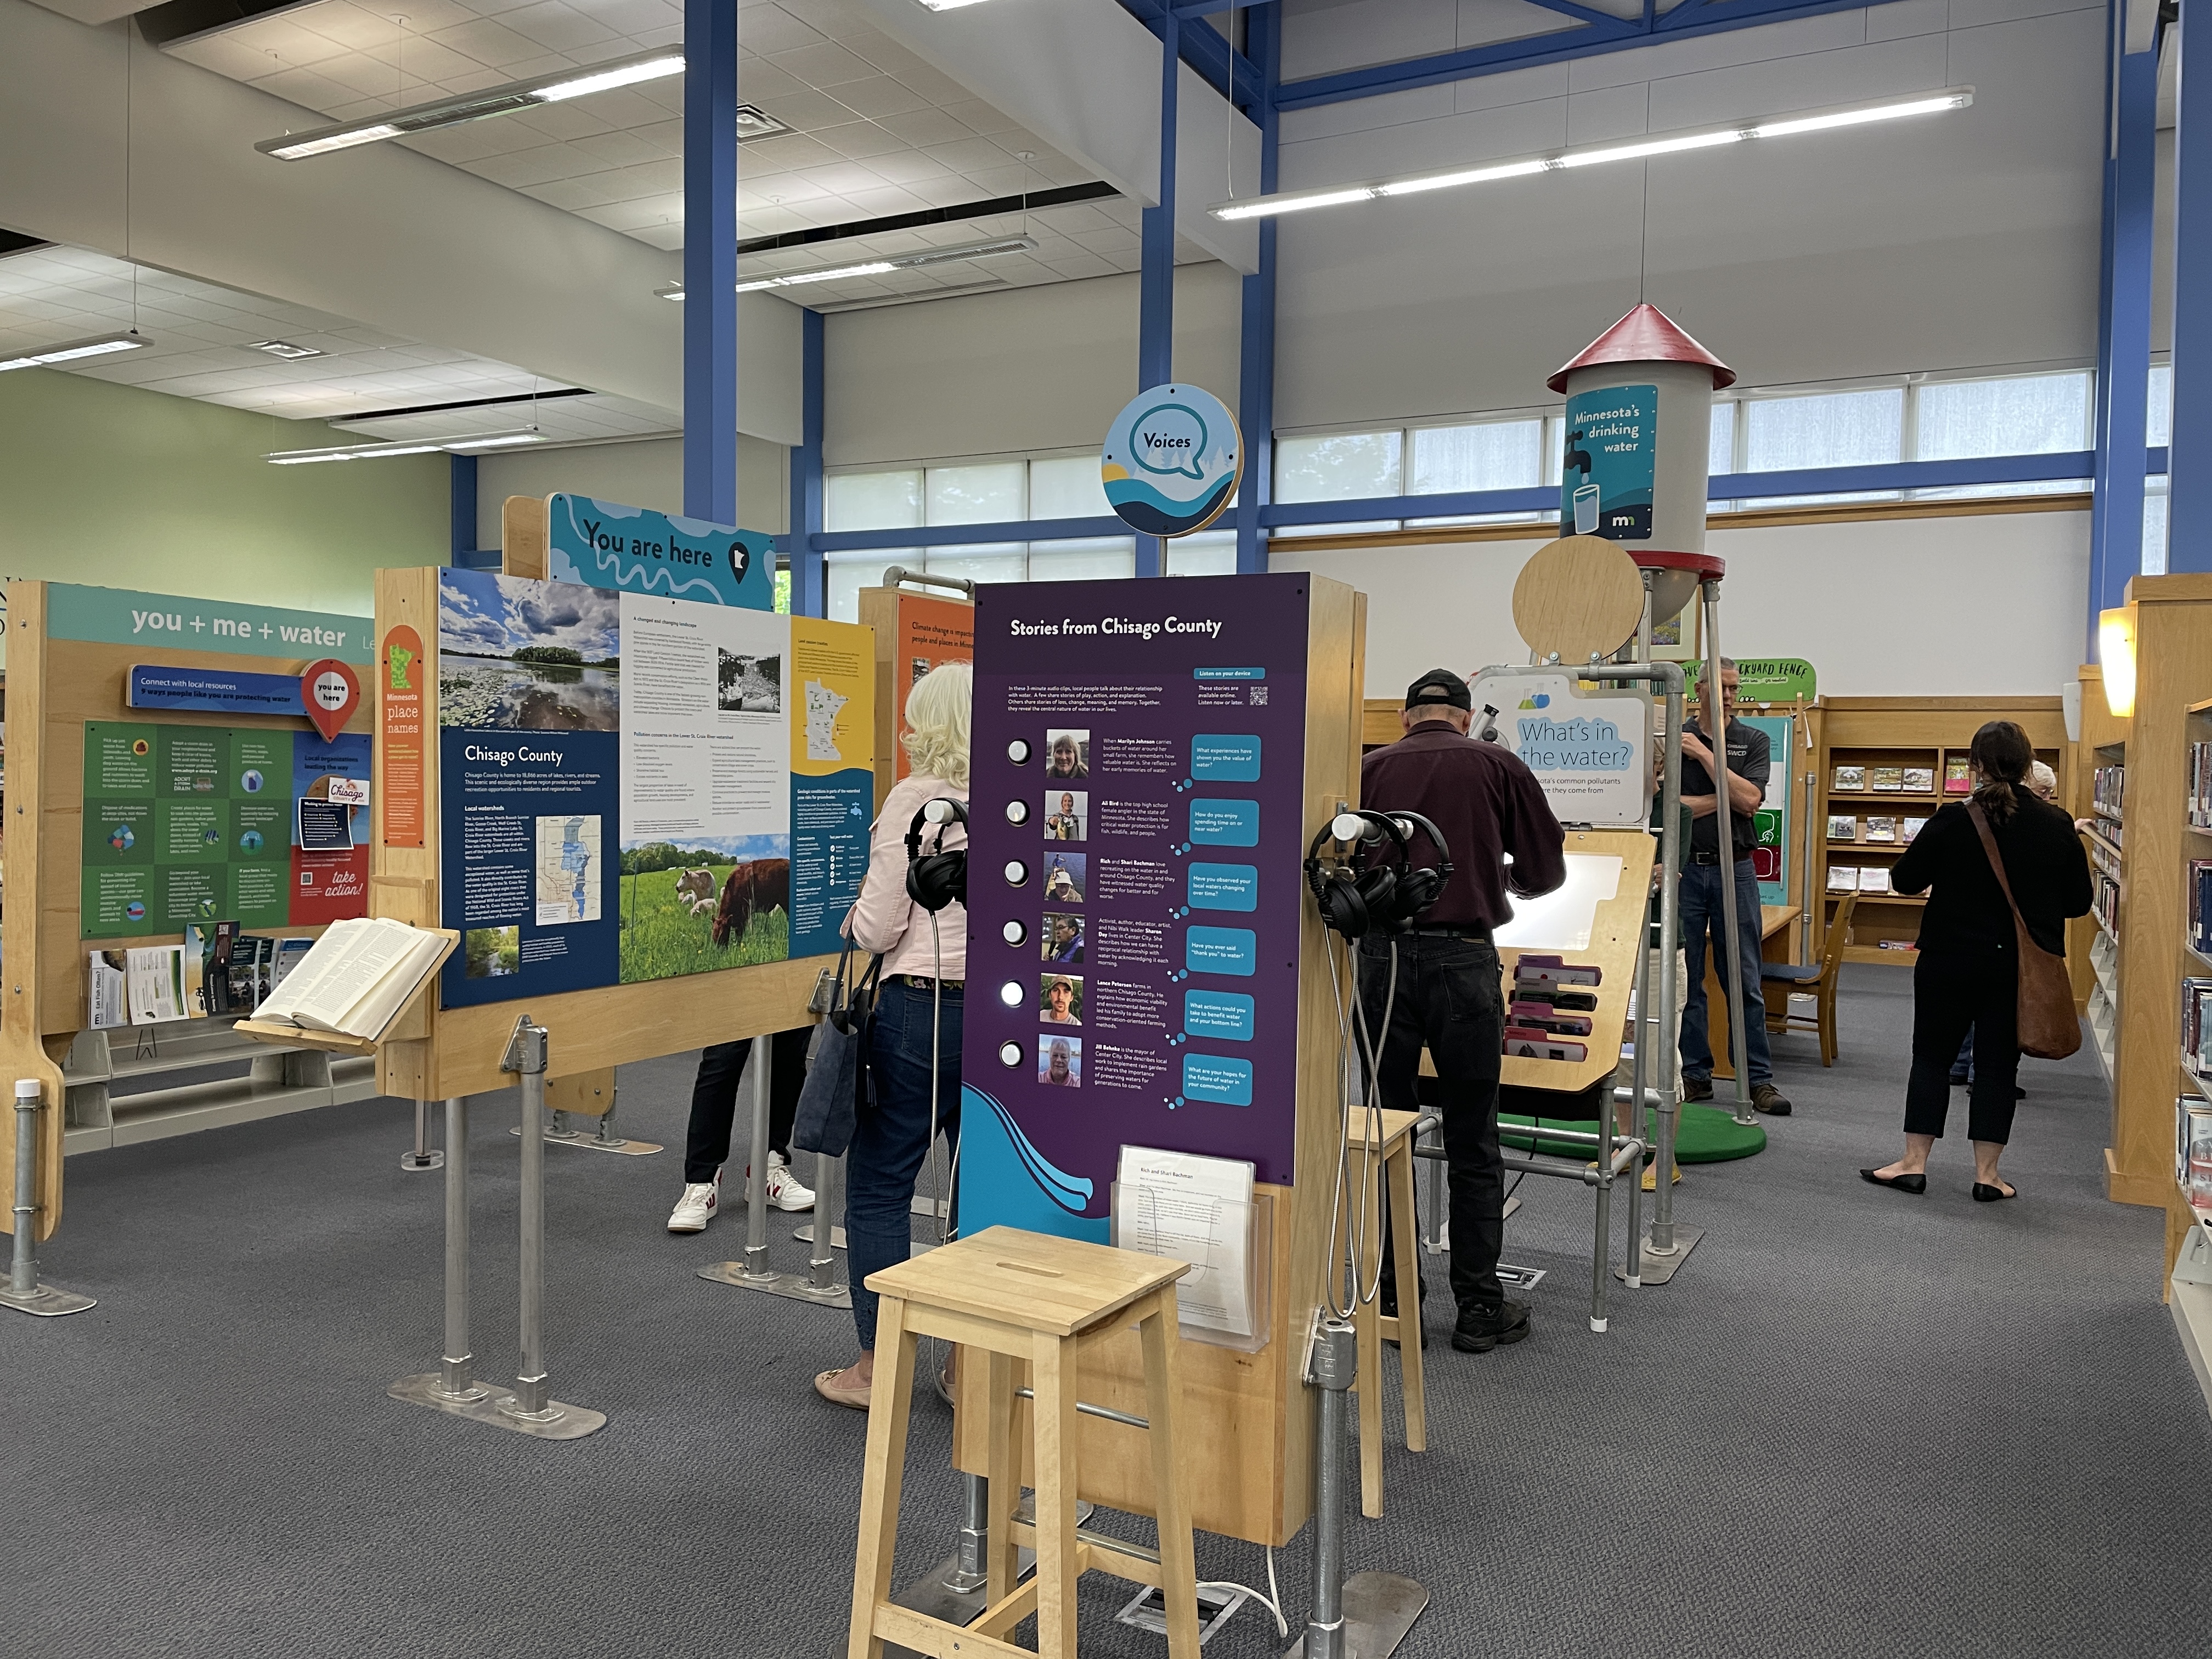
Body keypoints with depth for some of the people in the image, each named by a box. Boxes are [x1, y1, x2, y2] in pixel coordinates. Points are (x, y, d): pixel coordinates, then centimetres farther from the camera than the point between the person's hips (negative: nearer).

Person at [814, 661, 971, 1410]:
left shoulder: (915, 798, -10)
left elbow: (877, 928, -10)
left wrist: (855, 915, 11)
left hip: (919, 1007, -5)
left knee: (878, 1186, 8)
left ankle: (876, 1365, 15)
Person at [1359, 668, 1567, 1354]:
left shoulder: (1370, 768, 8)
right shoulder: (1498, 765, 6)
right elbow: (1547, 871, 11)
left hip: (1381, 957, 1)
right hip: (1462, 958, -1)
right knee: (1472, 1142, 9)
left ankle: (1392, 1297, 19)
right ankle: (1479, 1306, 16)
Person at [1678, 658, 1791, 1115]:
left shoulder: (1753, 741, 5)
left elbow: (1750, 800, -11)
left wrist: (1704, 754, -12)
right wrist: (1728, 798, -9)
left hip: (1735, 869, 0)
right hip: (1684, 869, 0)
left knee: (1744, 981, 2)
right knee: (1685, 979, 5)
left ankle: (1759, 1078, 8)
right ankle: (1695, 1074, 14)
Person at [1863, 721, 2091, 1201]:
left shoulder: (1952, 821, -12)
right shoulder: (2057, 827, -5)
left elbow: (1904, 881, -5)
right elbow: (2079, 902, 3)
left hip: (1951, 959, -2)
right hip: (2019, 966, 2)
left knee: (1931, 1057, 9)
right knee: (1997, 1065, 9)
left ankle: (1914, 1163, 11)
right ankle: (1987, 1174, 12)